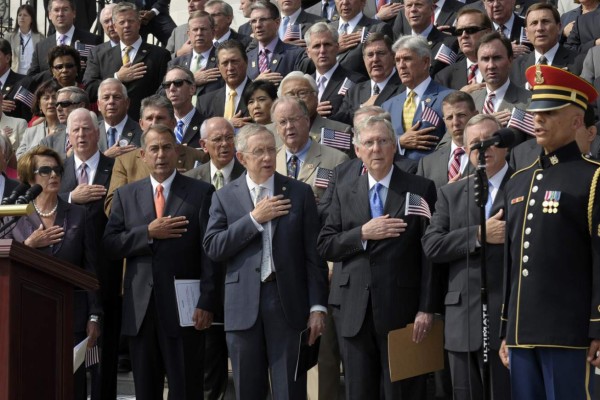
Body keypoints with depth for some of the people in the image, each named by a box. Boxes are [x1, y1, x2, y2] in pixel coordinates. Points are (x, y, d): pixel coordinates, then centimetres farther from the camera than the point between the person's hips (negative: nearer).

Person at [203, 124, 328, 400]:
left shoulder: (300, 193, 6)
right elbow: (212, 248, -4)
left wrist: (317, 306, -3)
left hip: (288, 303, -1)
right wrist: (254, 219, -10)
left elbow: (313, 254, 3)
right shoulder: (225, 197, 7)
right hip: (243, 306, 1)